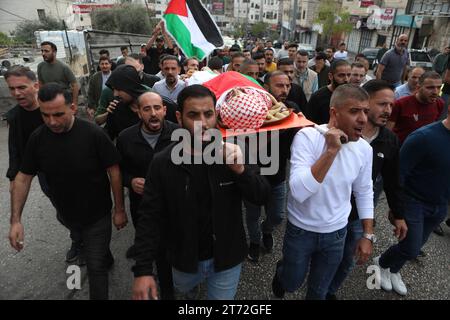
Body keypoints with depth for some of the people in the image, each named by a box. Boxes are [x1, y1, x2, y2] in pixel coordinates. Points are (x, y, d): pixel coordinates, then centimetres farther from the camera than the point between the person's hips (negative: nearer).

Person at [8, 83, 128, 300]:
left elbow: (114, 172, -17)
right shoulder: (37, 138, -11)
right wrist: (15, 220, -8)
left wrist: (119, 209, -12)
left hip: (97, 215, -5)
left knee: (95, 267, 3)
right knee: (90, 247, 31)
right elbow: (23, 178, -3)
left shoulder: (93, 134, -24)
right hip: (66, 215, 5)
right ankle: (106, 259, 61)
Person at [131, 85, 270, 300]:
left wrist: (241, 171, -31)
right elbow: (151, 218, -12)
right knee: (183, 290, 31)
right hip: (184, 259, 2)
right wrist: (143, 270, -16)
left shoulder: (233, 152, -16)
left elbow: (261, 197, -13)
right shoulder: (162, 163, -16)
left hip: (227, 258, -1)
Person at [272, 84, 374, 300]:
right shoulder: (307, 136, -24)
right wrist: (331, 150, -37)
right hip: (301, 230, -3)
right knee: (291, 285, 20)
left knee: (319, 292, 22)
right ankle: (281, 271, 55)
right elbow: (299, 192, -35)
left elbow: (364, 193, 6)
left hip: (336, 233, 4)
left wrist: (368, 235, 5)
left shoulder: (364, 149, -8)